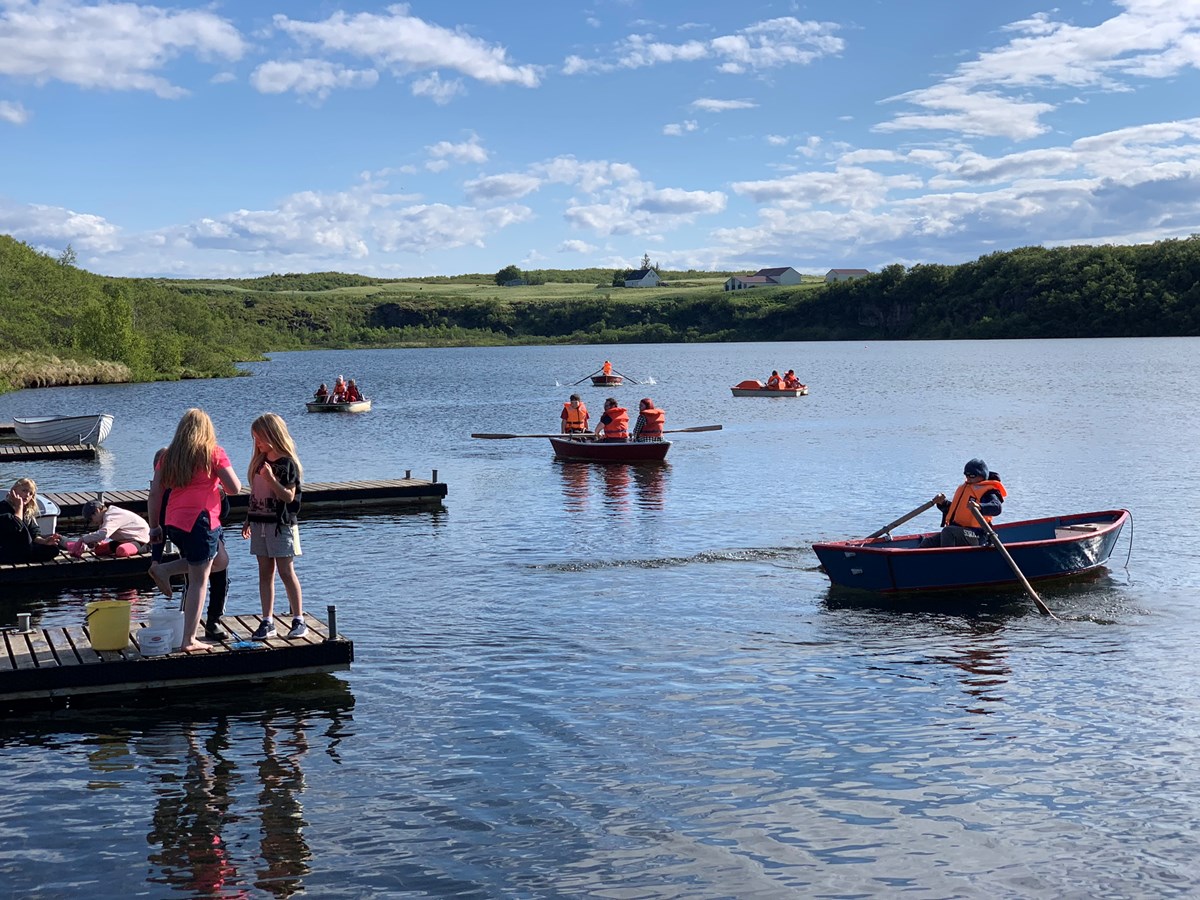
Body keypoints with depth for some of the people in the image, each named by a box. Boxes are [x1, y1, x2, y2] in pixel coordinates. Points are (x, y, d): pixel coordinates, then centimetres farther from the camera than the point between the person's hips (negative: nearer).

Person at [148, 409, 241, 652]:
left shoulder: (169, 455, 12)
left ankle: (163, 569, 11)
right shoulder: (213, 452, -2)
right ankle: (189, 640, 1)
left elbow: (155, 493, 10)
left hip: (173, 523, 6)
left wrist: (154, 527, 17)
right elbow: (235, 488, -4)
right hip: (201, 520, -6)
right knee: (199, 581, 2)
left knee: (220, 560, 25)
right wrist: (219, 481, 17)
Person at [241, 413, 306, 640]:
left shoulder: (287, 463, -10)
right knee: (265, 572, 6)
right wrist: (248, 520, 15)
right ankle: (267, 622, 9)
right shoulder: (259, 461, 11)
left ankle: (299, 620, 1)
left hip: (281, 524, -7)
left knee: (286, 571, -6)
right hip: (260, 523, 7)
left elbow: (289, 496, -15)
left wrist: (271, 478, -25)